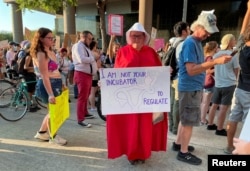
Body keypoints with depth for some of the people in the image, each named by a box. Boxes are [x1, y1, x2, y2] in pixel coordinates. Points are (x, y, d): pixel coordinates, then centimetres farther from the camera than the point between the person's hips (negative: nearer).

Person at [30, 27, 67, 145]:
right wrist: (50, 94, -27)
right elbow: (44, 76, -22)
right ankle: (53, 136, 21)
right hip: (48, 85, -9)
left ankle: (42, 132, 33)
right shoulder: (41, 54, -15)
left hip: (56, 84, 9)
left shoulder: (50, 52, 12)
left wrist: (61, 85, 19)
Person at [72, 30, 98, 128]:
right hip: (82, 75, -10)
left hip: (88, 74, 10)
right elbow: (82, 59, -26)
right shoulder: (78, 46, -11)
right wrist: (93, 58, -11)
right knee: (82, 97, -8)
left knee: (86, 96, 20)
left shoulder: (85, 47, 21)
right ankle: (80, 120, -2)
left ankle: (85, 113, 36)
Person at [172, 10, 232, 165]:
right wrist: (215, 62, -28)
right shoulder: (190, 43, -17)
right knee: (189, 121, 0)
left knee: (185, 118, 18)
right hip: (190, 88, -9)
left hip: (194, 87, 9)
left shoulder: (198, 42, 12)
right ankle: (183, 152, 14)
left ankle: (178, 143, 33)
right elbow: (191, 70, -25)